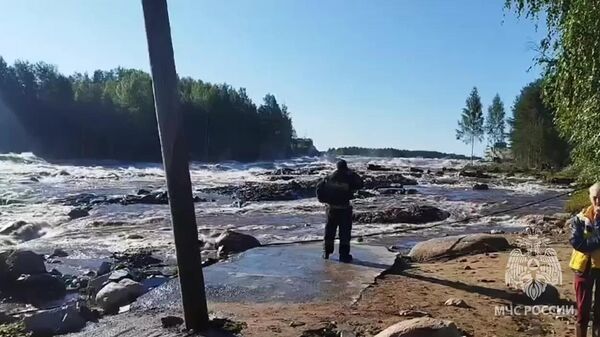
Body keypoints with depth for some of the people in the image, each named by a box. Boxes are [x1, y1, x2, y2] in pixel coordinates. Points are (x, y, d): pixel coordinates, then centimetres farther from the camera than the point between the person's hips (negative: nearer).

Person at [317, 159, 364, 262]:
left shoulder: (329, 177, 1)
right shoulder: (348, 178, -11)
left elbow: (320, 188, 4)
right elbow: (361, 184, 0)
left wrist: (324, 199, 15)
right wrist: (352, 173, 6)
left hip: (331, 208, 4)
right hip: (344, 208, -4)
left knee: (330, 230, 17)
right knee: (345, 232, 5)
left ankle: (326, 252, 25)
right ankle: (344, 254, 5)